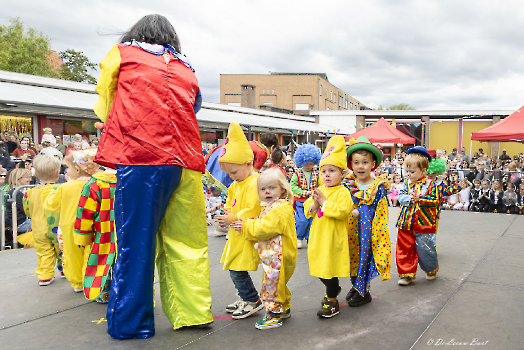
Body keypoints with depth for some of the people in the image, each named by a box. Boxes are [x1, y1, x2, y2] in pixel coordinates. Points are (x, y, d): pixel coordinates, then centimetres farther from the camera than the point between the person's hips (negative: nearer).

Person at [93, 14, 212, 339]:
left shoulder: (122, 53, 16)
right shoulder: (186, 70, 25)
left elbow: (104, 107, 24)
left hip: (140, 159, -3)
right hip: (185, 162, 4)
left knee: (135, 242, 2)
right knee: (187, 241, 8)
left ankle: (130, 323, 10)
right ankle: (193, 312, 14)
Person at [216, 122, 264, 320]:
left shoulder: (255, 183, -18)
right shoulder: (237, 184, 13)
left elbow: (253, 210, -23)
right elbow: (231, 202, 24)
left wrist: (232, 219, -21)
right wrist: (228, 213, 4)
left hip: (247, 235, -10)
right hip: (237, 234, 10)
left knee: (237, 270, -6)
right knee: (234, 268, 15)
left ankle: (253, 301, 11)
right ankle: (245, 298, 31)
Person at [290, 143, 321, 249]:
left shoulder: (317, 174, 5)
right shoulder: (297, 174, 0)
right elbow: (293, 186, -4)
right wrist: (304, 192, -14)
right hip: (300, 201, -2)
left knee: (312, 221, 2)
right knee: (302, 221, -10)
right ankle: (298, 238, 11)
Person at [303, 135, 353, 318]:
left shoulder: (343, 192, -12)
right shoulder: (319, 190, 9)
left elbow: (342, 211, -27)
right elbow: (307, 209, 11)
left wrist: (324, 203, -20)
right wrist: (313, 205, -11)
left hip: (333, 239, -7)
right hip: (317, 237, 7)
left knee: (330, 269, 1)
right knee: (319, 269, 18)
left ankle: (332, 303, 18)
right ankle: (332, 289, 45)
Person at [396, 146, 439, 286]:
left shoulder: (430, 184, -4)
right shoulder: (407, 183, 6)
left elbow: (435, 201, -9)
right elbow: (401, 196, -1)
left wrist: (420, 199, -20)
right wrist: (410, 198, -18)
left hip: (423, 223, -3)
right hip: (406, 222, 4)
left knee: (425, 248, 6)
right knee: (404, 248, 5)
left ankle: (431, 269, 34)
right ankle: (407, 274, 18)